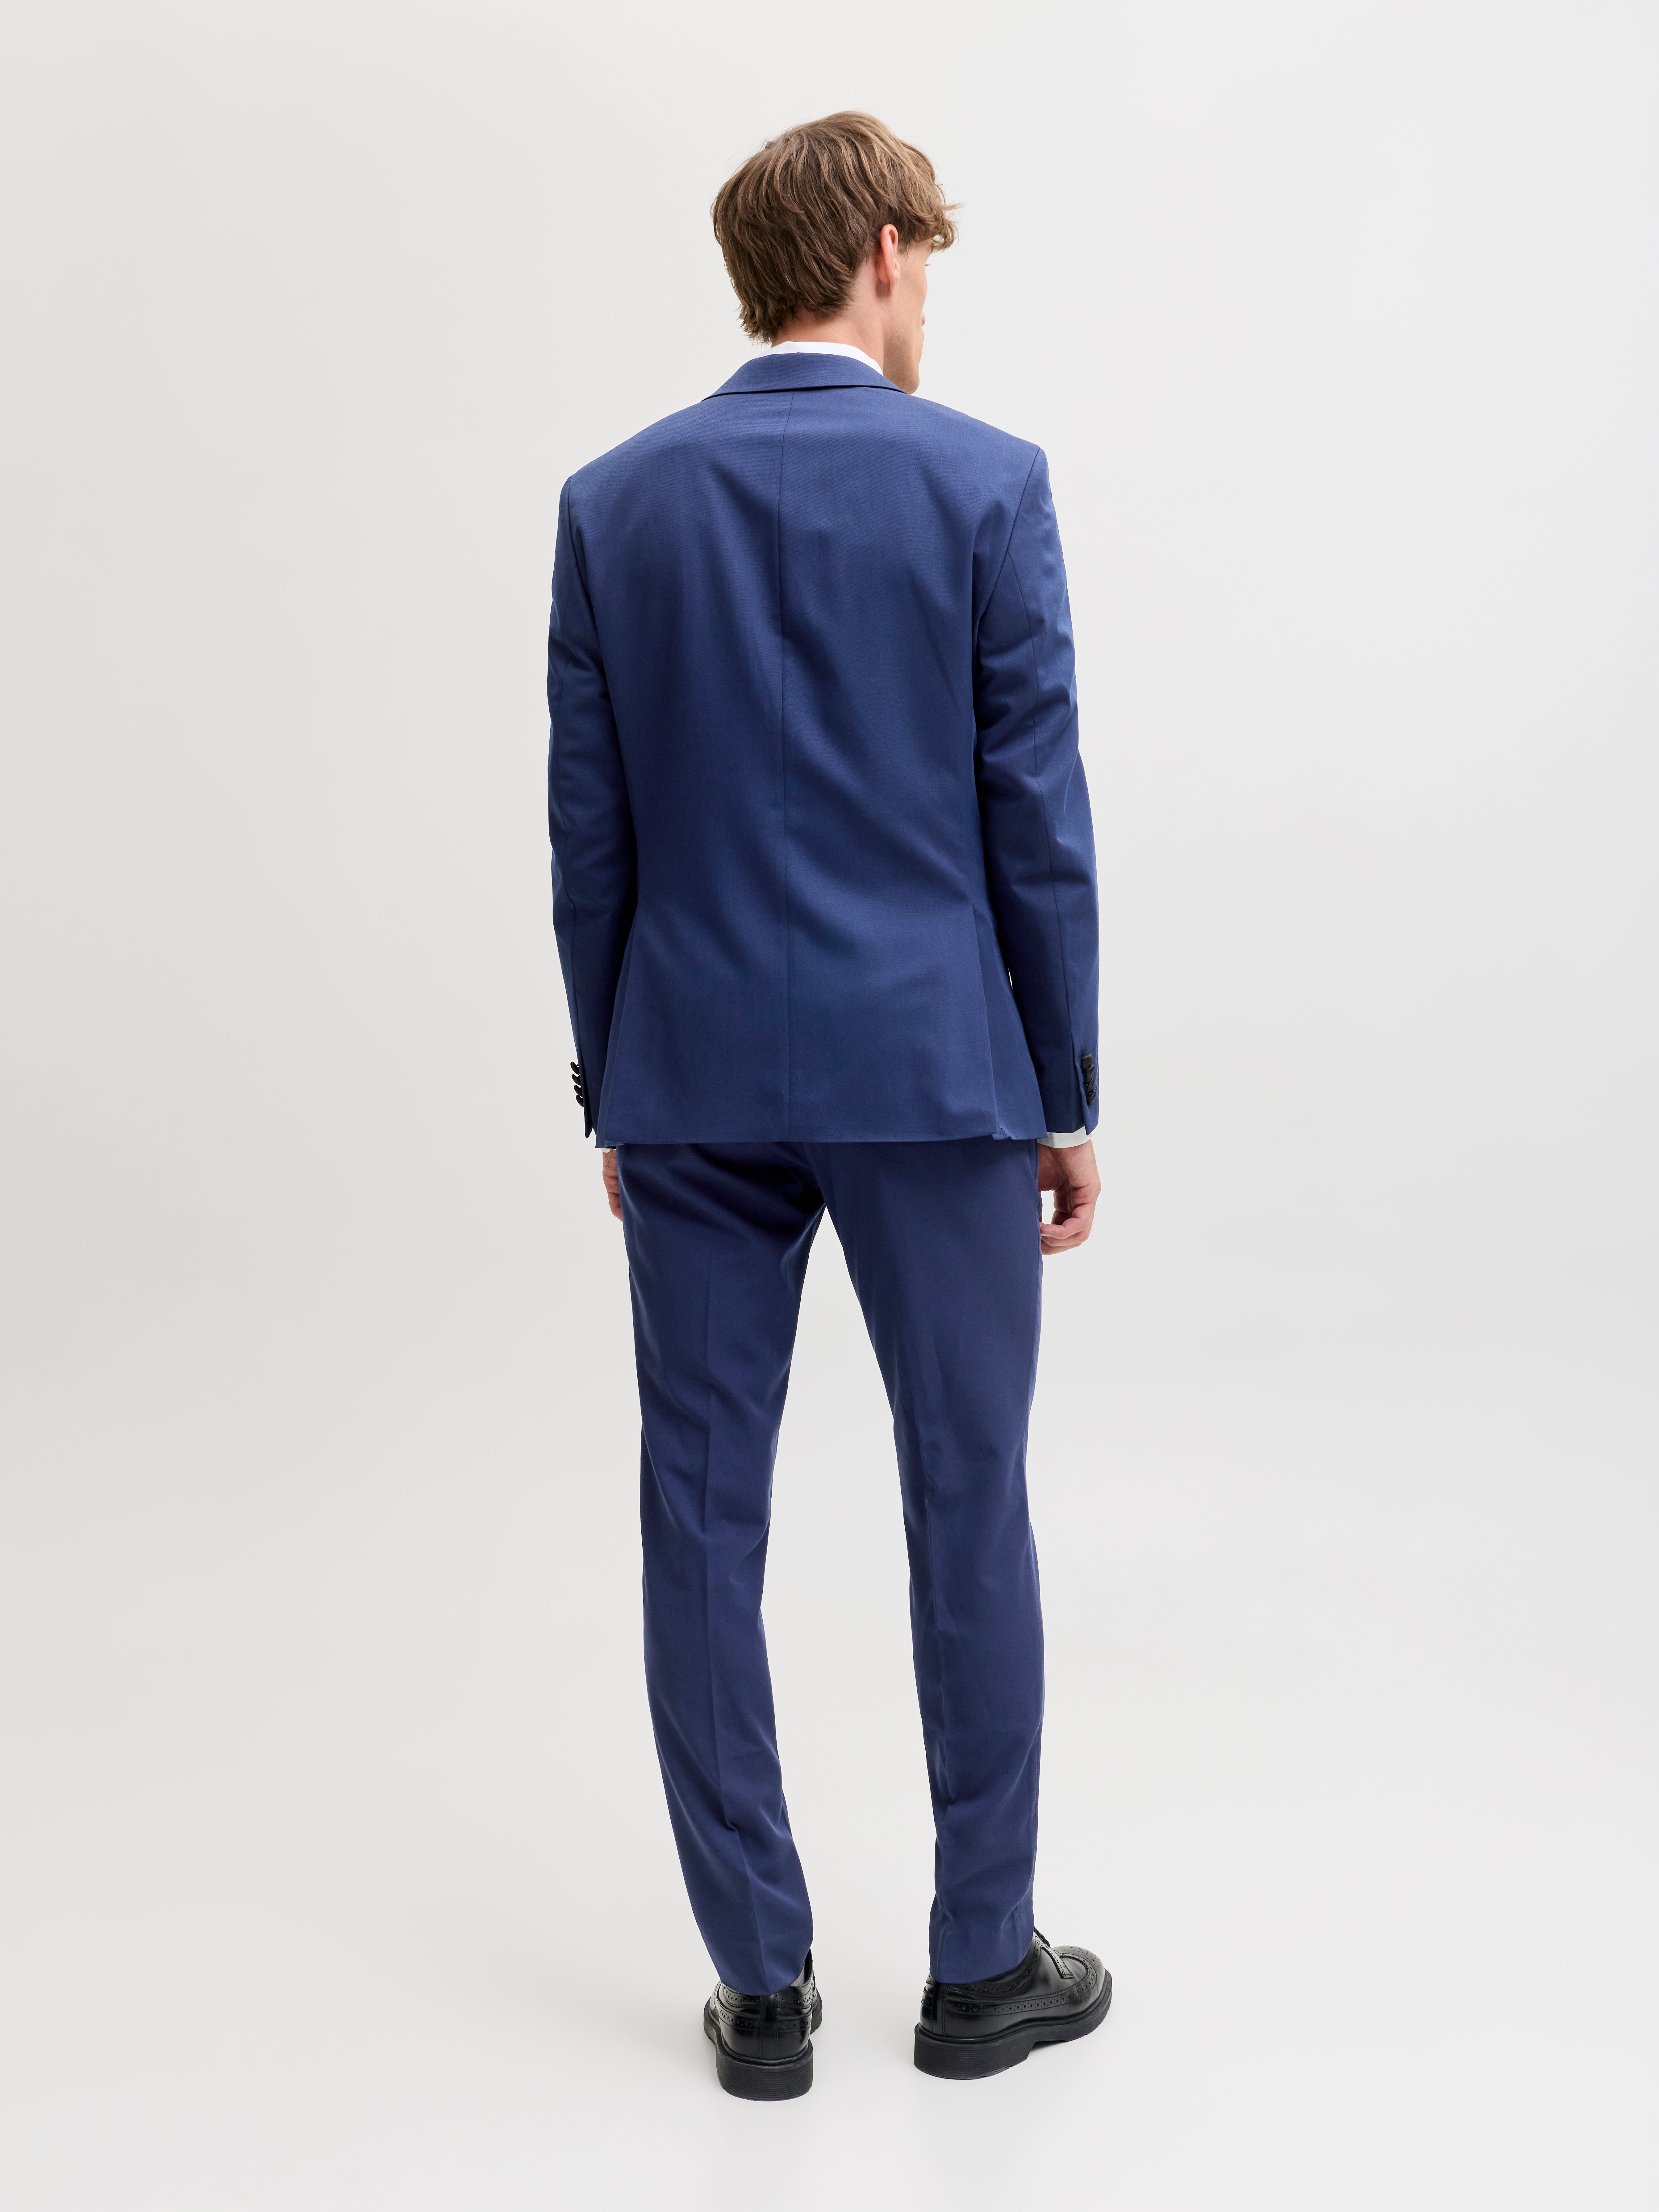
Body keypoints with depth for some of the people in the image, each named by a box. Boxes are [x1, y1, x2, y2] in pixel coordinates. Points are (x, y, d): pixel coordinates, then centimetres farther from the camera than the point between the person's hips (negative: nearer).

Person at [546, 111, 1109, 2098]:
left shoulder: (615, 501, 4)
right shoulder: (980, 482, -5)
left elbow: (590, 831, 5)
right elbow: (1033, 813, -6)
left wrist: (613, 1092, 13)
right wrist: (1067, 1092, 2)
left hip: (696, 1075, 3)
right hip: (929, 1068, -2)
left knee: (703, 1521, 8)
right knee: (969, 1510, 9)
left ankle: (763, 1987, 15)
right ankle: (983, 1968, 20)